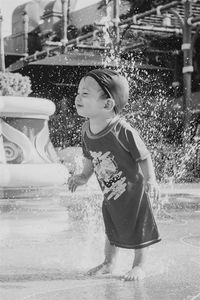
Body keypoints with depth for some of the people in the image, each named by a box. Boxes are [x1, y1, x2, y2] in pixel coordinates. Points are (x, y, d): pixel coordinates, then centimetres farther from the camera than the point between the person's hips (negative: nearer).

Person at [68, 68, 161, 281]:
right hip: (110, 193, 6)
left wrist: (150, 180, -26)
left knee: (138, 229, 9)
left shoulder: (124, 131, -30)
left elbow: (143, 156, -20)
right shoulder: (86, 130, -9)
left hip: (134, 190, -6)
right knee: (111, 229, 21)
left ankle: (139, 266, 26)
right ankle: (109, 263, 37)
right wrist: (84, 176, 9)